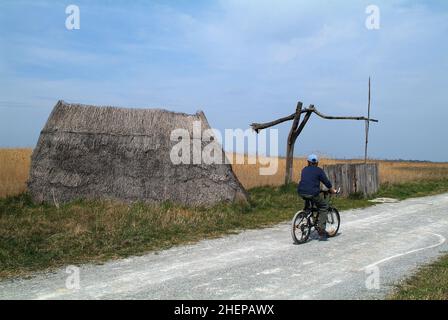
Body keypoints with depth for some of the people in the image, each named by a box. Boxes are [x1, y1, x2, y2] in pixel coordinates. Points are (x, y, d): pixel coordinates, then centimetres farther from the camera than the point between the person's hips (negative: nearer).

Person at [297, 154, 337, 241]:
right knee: (324, 206, 11)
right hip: (312, 193, -6)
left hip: (301, 192, 6)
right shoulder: (319, 170, 5)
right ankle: (321, 228, 1)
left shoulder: (304, 170, 19)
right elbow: (326, 182, 7)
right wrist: (333, 191, 22)